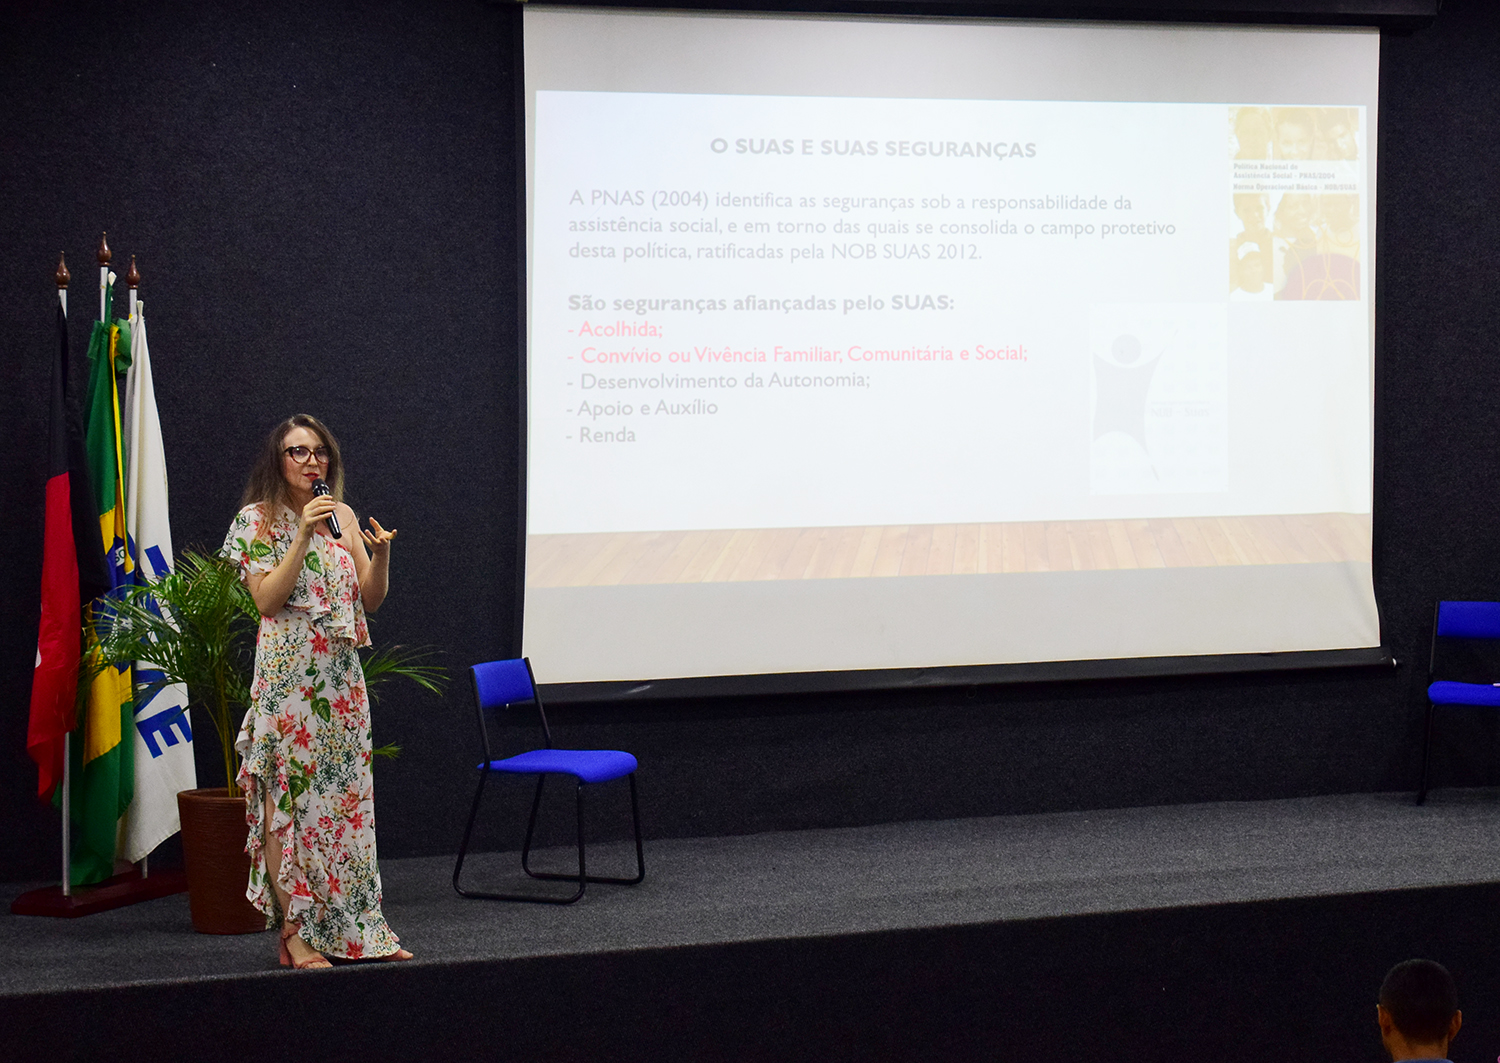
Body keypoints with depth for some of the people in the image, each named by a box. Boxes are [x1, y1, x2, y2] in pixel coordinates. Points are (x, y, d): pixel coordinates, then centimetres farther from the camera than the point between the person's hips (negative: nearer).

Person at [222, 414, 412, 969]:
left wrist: (382, 553, -9)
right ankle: (294, 934, -3)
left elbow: (370, 599, 10)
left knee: (346, 793, 5)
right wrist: (303, 536, -17)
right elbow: (267, 599, -12)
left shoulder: (342, 516, 13)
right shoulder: (258, 520, -1)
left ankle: (353, 929, 10)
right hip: (287, 672, -5)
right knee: (289, 794, -6)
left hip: (341, 673, 5)